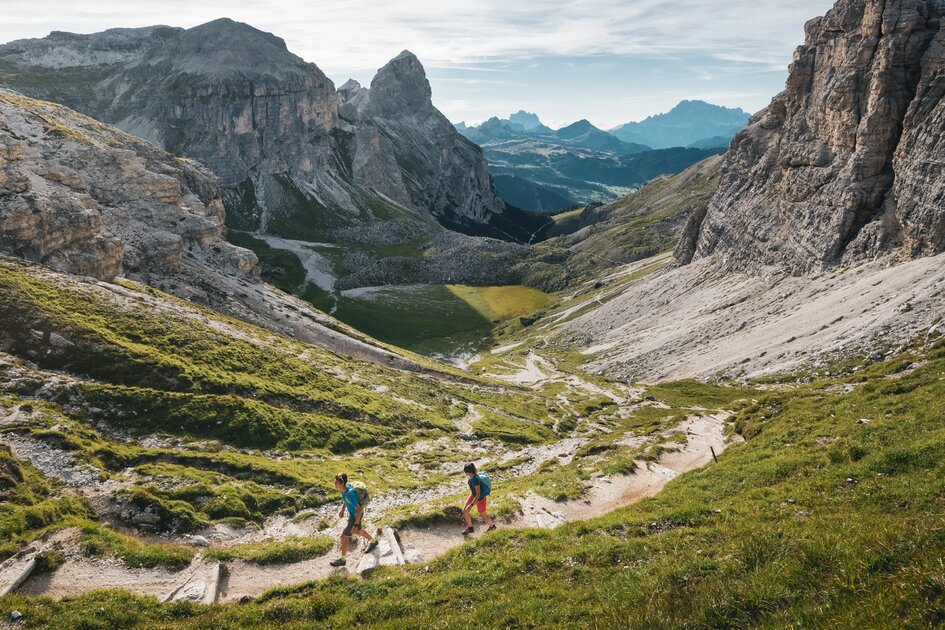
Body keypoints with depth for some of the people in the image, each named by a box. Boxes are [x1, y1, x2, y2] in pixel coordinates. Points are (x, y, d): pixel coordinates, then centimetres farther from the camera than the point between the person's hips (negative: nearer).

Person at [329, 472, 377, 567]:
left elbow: (359, 509, -30)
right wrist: (342, 510, 14)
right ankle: (373, 542, 52)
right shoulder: (346, 486, -14)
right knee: (358, 531, 29)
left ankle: (342, 559, 23)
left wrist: (355, 525, -25)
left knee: (344, 537, 4)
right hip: (351, 513, 8)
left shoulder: (350, 494, -39)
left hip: (356, 516, -8)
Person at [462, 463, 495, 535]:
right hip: (473, 495, 8)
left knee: (483, 515, 15)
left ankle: (492, 526, 44)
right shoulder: (471, 476, -13)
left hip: (480, 498, -8)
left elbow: (478, 494, -33)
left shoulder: (476, 479, -38)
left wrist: (471, 505, -33)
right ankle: (470, 528, 29)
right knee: (465, 511, 7)